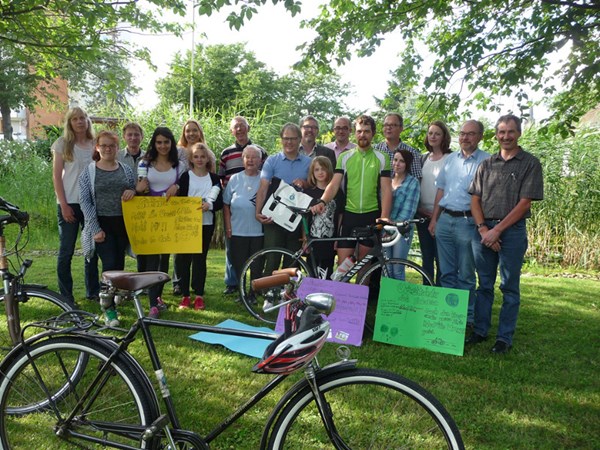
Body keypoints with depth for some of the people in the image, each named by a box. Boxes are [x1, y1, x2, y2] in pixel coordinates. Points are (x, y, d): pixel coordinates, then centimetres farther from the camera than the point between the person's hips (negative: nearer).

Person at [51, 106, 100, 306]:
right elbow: (56, 176, -3)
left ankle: (93, 291, 23)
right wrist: (64, 205, -11)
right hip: (69, 203, -3)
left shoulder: (95, 144, 8)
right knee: (66, 251, 1)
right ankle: (66, 296, 11)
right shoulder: (63, 143, 0)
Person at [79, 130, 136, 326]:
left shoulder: (126, 170, 10)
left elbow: (136, 196, 16)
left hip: (123, 223, 3)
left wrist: (132, 192, -10)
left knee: (119, 263, 8)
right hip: (102, 224, -3)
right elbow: (85, 202, -2)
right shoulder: (89, 172, 2)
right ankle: (108, 308, 0)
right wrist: (96, 229, -11)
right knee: (110, 264, -11)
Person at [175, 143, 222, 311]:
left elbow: (220, 202, 4)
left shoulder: (214, 178, 8)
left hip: (206, 224, 1)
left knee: (200, 259, 5)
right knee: (184, 258, 1)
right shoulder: (186, 176, 4)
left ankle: (199, 295, 13)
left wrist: (210, 205, -16)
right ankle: (185, 295, 11)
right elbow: (180, 199, -2)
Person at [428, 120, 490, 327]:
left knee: (466, 274, 4)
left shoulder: (487, 161, -4)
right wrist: (434, 219, 11)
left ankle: (467, 316, 15)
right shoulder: (450, 159, 14)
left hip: (468, 222, -5)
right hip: (444, 220, 5)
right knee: (447, 272, 11)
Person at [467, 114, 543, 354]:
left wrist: (497, 230, -12)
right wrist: (483, 228, -7)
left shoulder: (530, 163, -1)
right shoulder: (486, 164, 11)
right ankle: (480, 330, 22)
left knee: (510, 287, 3)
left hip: (512, 231, -3)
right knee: (484, 285, 11)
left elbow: (524, 203, -8)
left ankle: (505, 337, 12)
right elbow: (475, 200, 8)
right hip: (484, 230, 4)